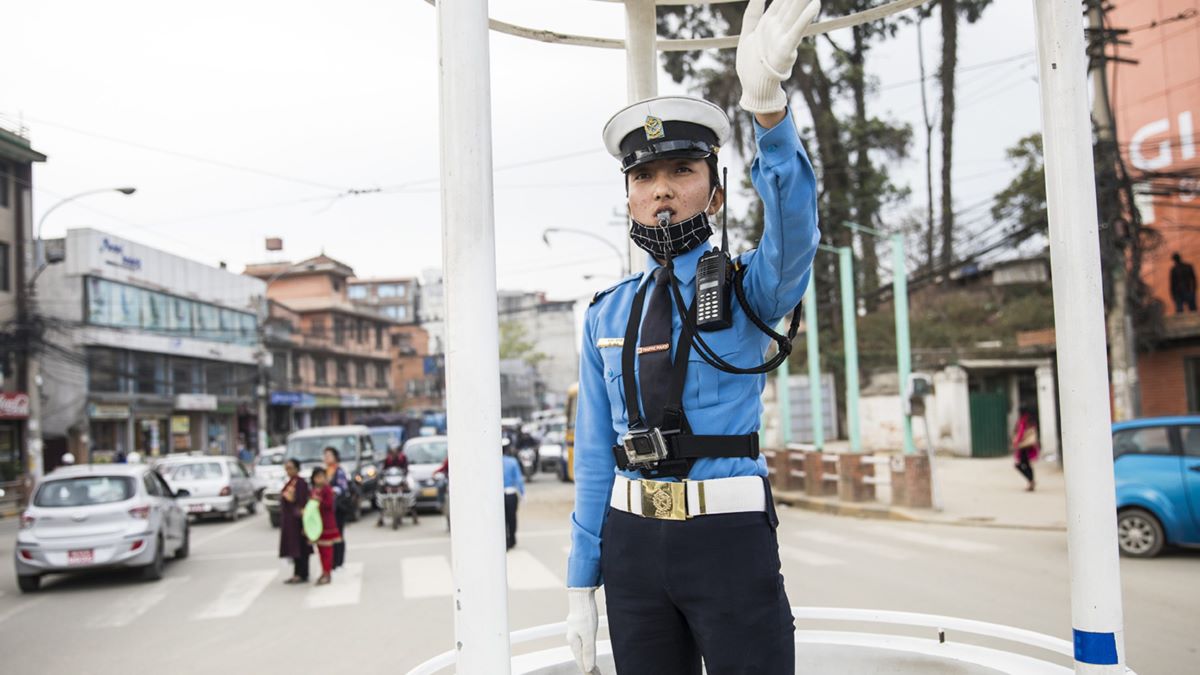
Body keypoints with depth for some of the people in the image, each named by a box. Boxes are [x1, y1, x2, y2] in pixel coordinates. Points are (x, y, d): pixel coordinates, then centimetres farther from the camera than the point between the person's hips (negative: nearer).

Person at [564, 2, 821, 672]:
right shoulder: (607, 314, 8)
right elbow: (594, 452, 8)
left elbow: (794, 236, -24)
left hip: (731, 537, -3)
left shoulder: (747, 286, 0)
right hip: (632, 539, 3)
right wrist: (582, 584, 6)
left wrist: (768, 102, -41)